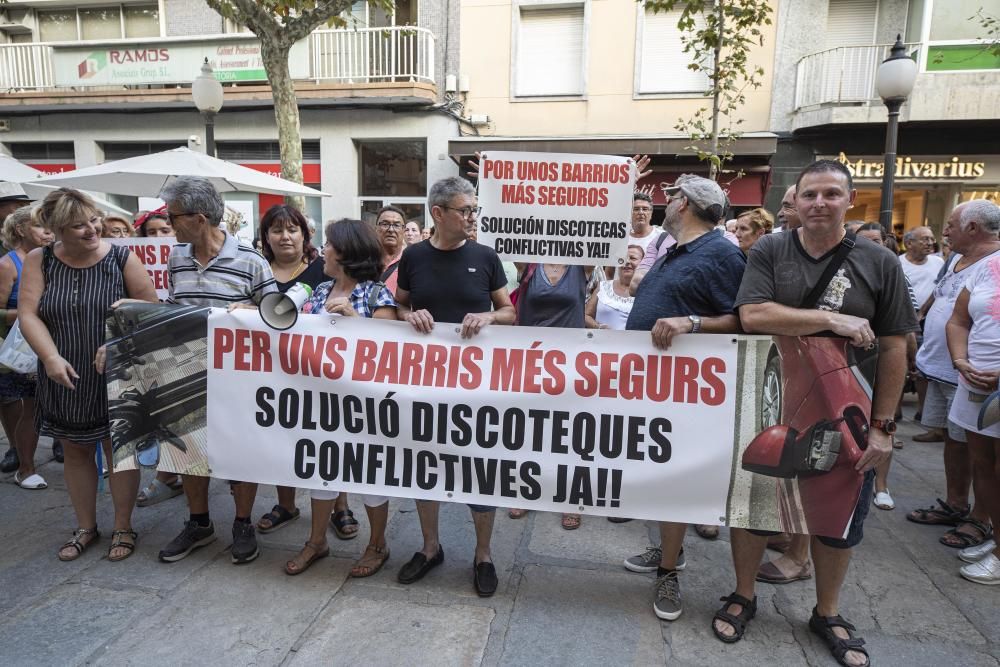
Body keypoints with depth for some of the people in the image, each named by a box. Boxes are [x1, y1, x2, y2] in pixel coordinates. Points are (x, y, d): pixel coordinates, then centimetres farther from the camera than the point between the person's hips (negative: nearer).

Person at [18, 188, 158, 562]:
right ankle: (86, 527, 31)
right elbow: (28, 314, -6)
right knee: (76, 452, 14)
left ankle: (123, 527, 22)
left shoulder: (122, 258, -7)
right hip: (65, 378, 3)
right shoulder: (38, 262, -1)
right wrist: (51, 357, -20)